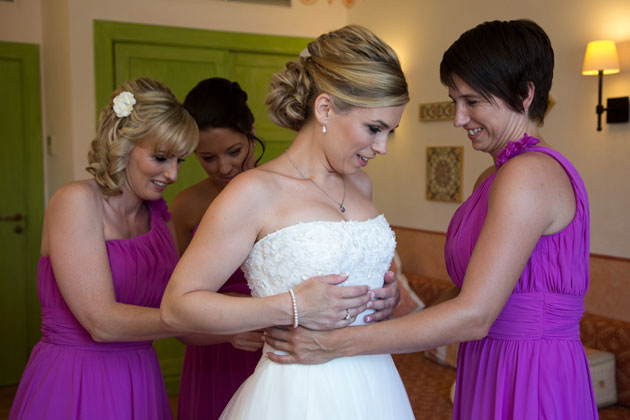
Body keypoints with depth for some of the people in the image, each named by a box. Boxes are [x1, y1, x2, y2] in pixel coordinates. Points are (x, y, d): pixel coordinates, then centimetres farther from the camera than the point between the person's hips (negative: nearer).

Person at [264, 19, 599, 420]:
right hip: (492, 374, 8)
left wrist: (335, 343, -24)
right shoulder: (494, 177, 9)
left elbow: (474, 316, -25)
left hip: (531, 386, -8)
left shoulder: (530, 173, -20)